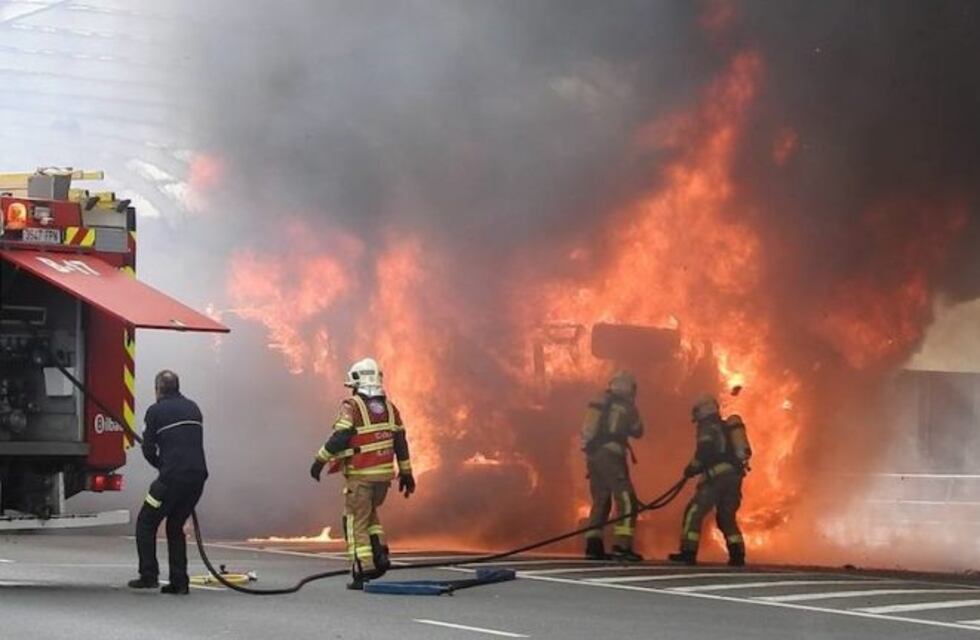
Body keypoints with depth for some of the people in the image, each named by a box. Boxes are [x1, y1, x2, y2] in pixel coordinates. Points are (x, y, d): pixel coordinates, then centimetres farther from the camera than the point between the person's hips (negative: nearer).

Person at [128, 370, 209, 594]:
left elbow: (149, 450, 1)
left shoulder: (156, 411, 1)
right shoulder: (193, 408, 19)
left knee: (146, 523, 10)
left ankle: (148, 575, 1)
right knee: (176, 526, 18)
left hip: (172, 476, -6)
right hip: (198, 475, 6)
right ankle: (179, 581, 10)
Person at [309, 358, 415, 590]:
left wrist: (320, 460, -8)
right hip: (384, 474, 6)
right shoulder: (389, 407, 10)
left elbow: (339, 438, -17)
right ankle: (380, 555, 9)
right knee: (370, 515, 25)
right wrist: (406, 473, 18)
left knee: (357, 521, 2)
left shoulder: (352, 407, -10)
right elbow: (400, 442, 12)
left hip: (360, 475, -6)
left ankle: (363, 571, -4)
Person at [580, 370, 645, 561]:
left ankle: (593, 546, 8)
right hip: (610, 455, -7)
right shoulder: (625, 406, -4)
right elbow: (637, 431, 9)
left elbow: (587, 429, 19)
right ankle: (622, 546, -17)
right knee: (626, 500, -7)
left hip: (592, 455, 7)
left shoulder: (599, 402, 14)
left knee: (600, 501, 14)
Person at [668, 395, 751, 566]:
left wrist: (692, 468, -1)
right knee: (727, 517, 17)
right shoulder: (727, 427, 25)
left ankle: (688, 552, -14)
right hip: (735, 476, 8)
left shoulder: (708, 428, 0)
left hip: (718, 477, -8)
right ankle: (737, 554, 6)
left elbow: (704, 451, -14)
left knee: (694, 512, -6)